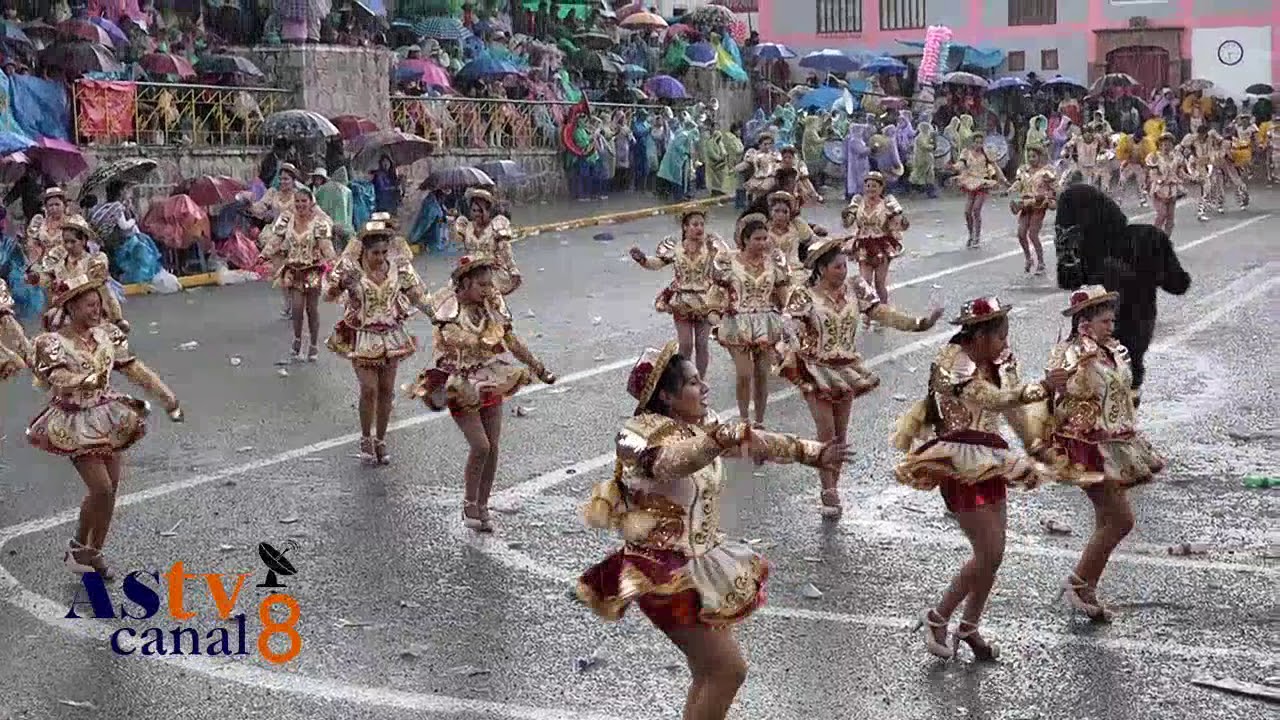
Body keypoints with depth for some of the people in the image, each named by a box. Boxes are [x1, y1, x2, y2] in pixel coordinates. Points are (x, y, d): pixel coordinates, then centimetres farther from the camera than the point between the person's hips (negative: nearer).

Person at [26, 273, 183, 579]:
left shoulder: (107, 334, 0)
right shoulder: (52, 342, -14)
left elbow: (136, 369, 3)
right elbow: (55, 377, -29)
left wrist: (166, 396, -3)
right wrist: (86, 380, -48)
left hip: (109, 419, 6)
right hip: (76, 424, -6)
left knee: (111, 489, 7)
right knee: (101, 489, -12)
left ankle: (94, 552, 25)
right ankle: (78, 546, 13)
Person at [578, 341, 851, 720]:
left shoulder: (704, 426, 5)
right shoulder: (639, 434, -19)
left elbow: (759, 441, 15)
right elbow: (673, 460, -41)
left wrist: (814, 452, 16)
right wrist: (720, 439, -58)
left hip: (700, 561, 8)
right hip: (667, 572, -8)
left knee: (710, 673, 12)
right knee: (729, 668, -9)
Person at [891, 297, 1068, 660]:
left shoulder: (998, 364, 8)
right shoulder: (954, 367, -19)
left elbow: (1015, 411, 15)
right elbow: (995, 399, -33)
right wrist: (1043, 387, -42)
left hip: (989, 462, 9)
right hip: (961, 464, -9)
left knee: (993, 551, 10)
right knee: (989, 553, -10)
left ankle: (969, 627, 23)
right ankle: (937, 618, 6)